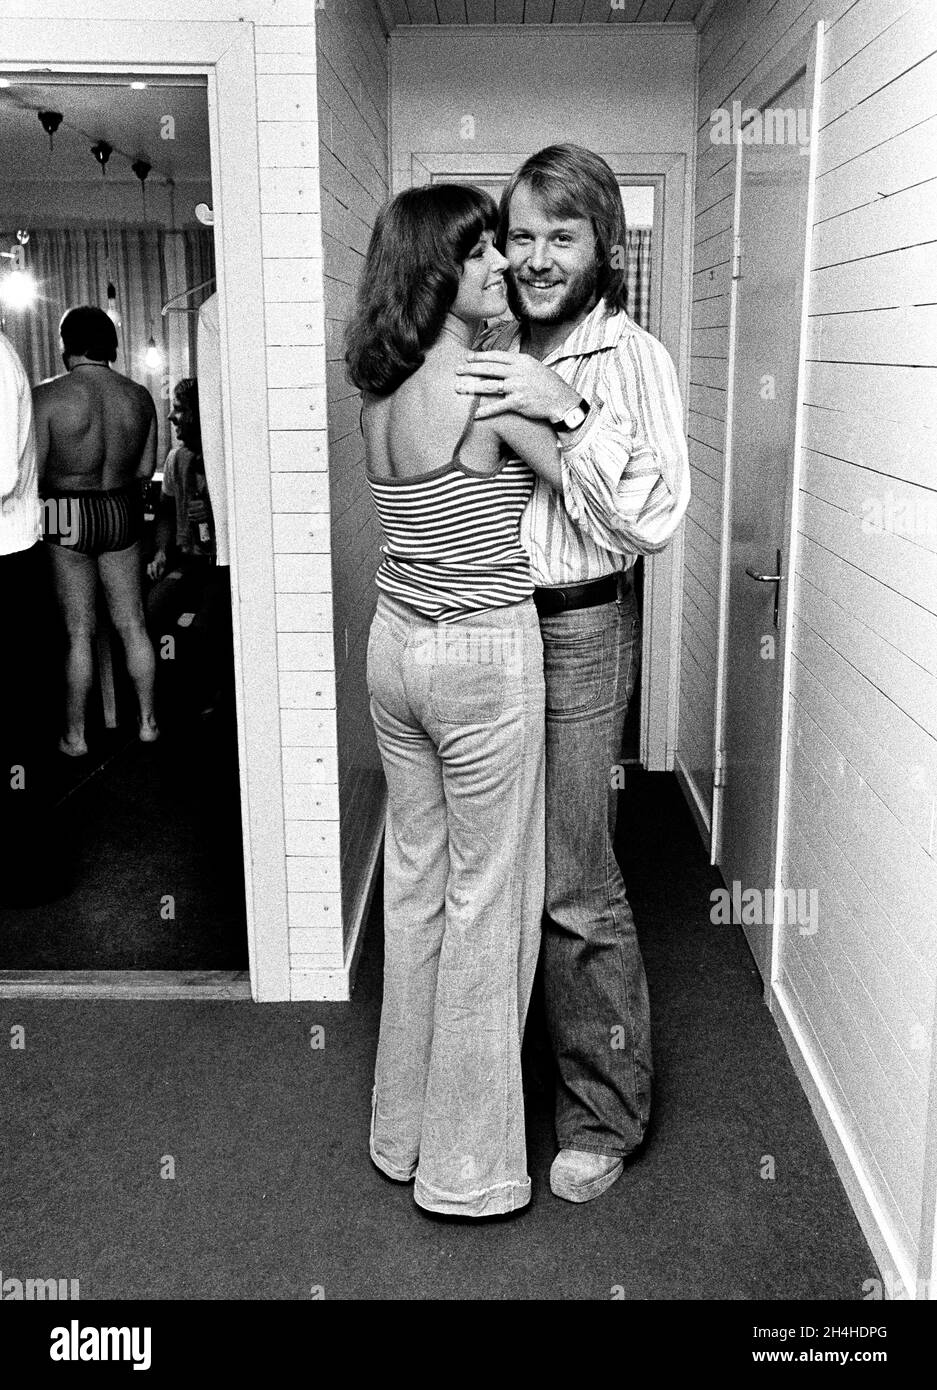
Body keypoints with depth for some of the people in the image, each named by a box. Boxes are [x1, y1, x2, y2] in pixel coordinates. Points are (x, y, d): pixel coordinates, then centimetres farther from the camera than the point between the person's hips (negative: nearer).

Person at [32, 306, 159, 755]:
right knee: (132, 624, 14)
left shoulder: (47, 396, -14)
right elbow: (146, 469, 7)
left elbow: (30, 470, -12)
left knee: (78, 633, 6)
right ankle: (147, 721, 23)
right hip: (122, 514, 3)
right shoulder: (139, 396, -1)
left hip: (66, 518, -3)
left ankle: (75, 735, 16)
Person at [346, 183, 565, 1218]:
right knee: (487, 897, 4)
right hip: (485, 657, -7)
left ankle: (402, 1130, 32)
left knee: (414, 880, 17)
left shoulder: (379, 388, 5)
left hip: (396, 647, 7)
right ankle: (466, 1163, 19)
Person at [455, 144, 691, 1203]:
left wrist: (572, 412, -23)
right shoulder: (488, 358, 9)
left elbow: (655, 520, -18)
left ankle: (605, 1114, 19)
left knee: (574, 887, 0)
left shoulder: (631, 359, -6)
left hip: (578, 631, -5)